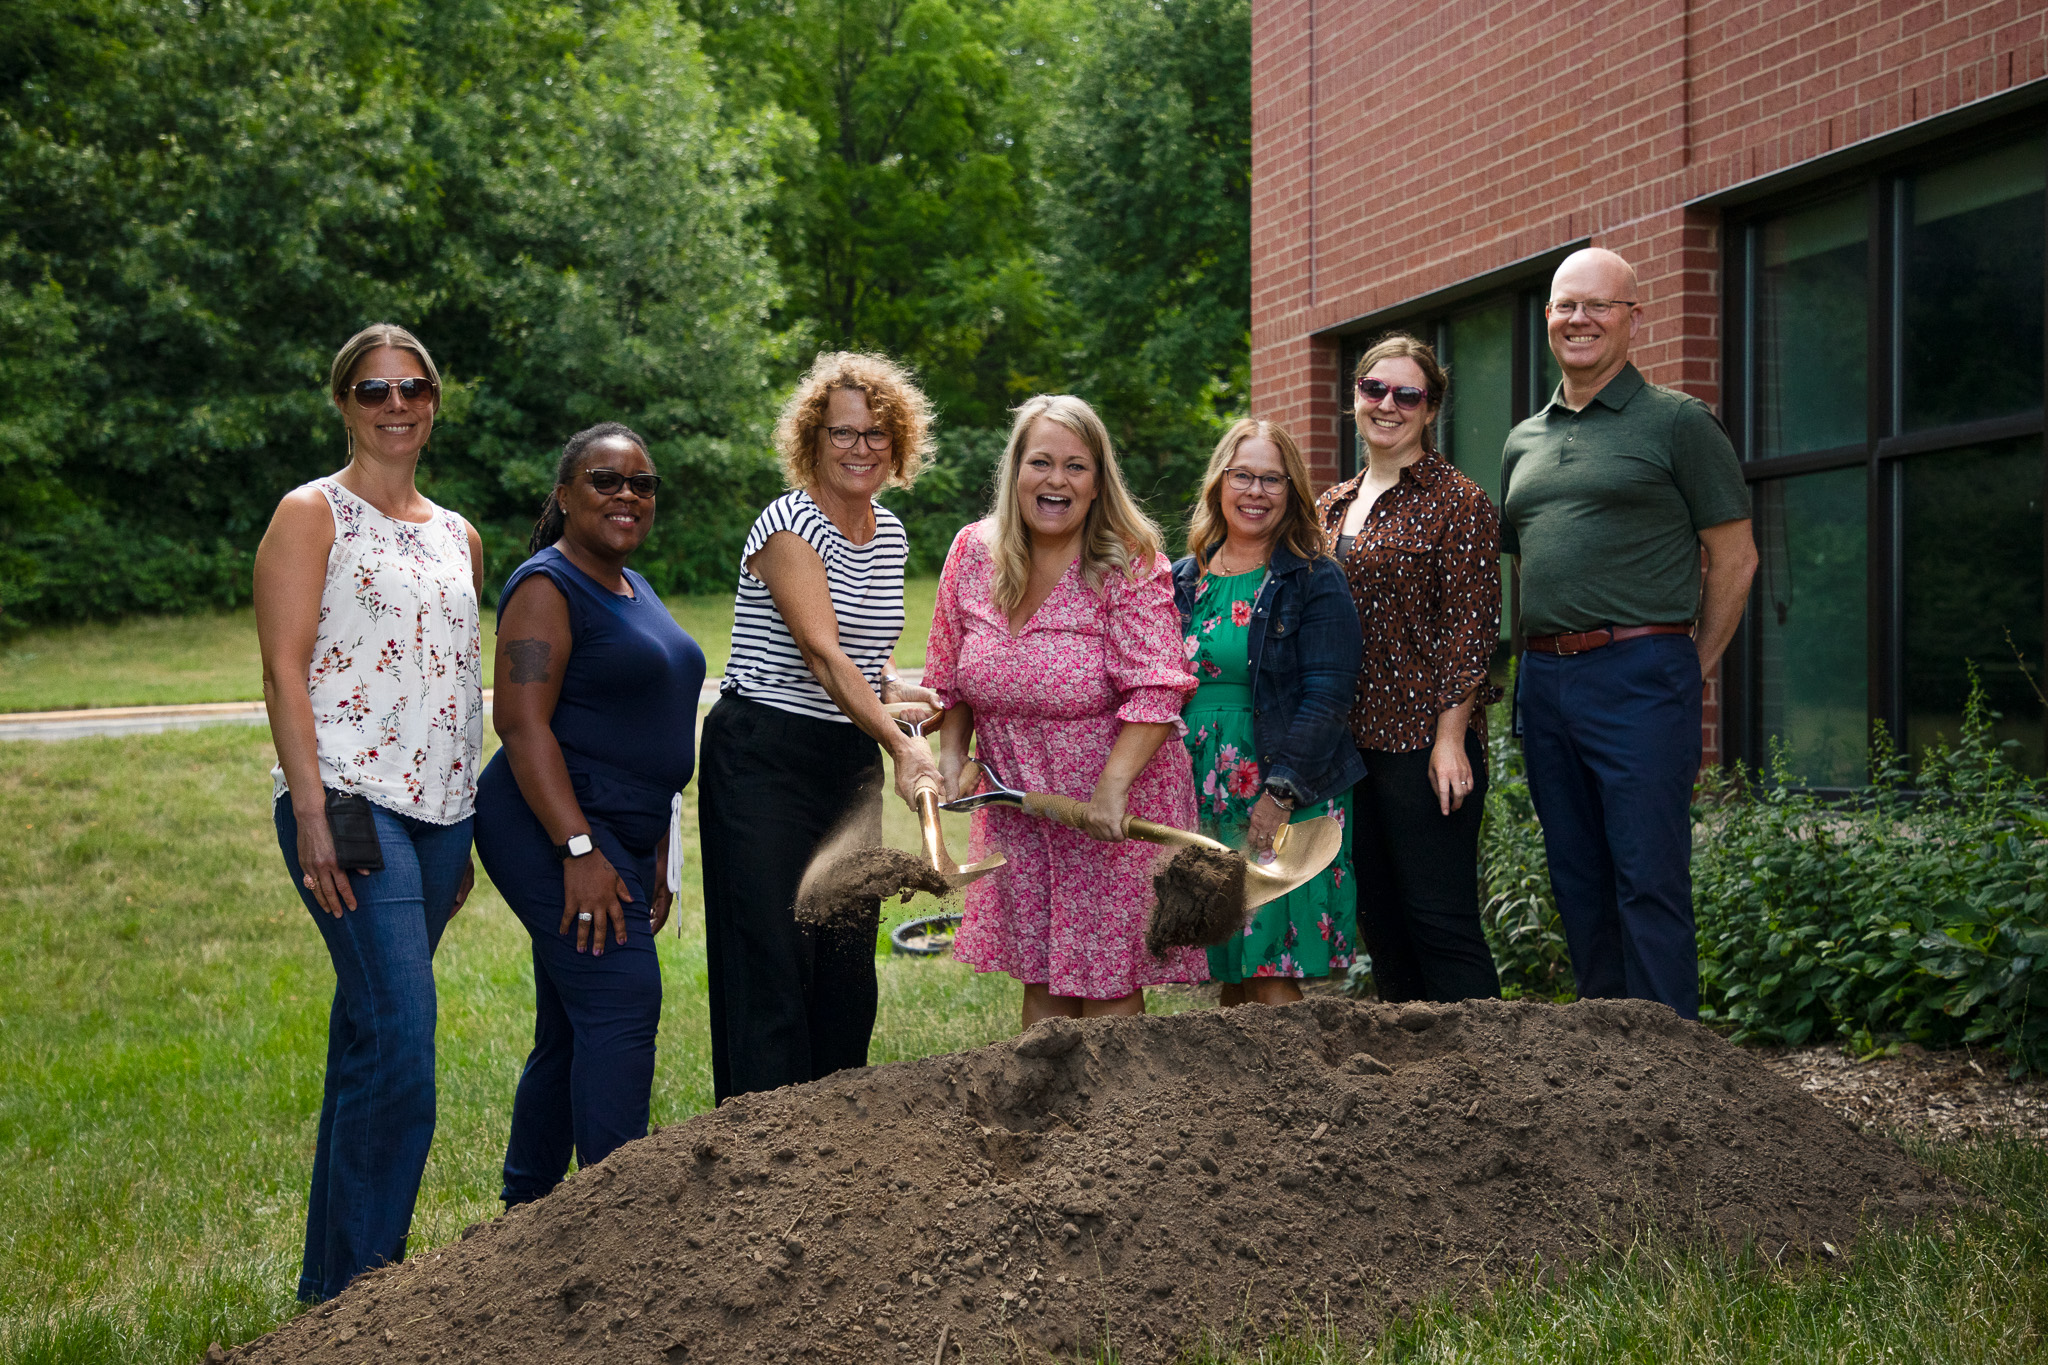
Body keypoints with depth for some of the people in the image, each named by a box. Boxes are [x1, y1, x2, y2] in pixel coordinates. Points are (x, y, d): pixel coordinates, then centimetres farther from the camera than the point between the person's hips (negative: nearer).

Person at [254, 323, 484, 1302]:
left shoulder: (457, 536, 19)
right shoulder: (311, 515, 0)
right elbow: (284, 671, -7)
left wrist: (463, 833, 19)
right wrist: (312, 815, -16)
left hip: (437, 814, 6)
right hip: (350, 807, -6)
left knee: (366, 1040, 10)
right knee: (399, 1045, -15)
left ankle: (330, 1281, 18)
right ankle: (359, 1286, -7)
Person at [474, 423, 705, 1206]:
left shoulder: (634, 590, 19)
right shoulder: (547, 588, -9)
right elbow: (522, 724, -18)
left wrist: (656, 853, 21)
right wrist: (581, 851, -24)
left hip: (618, 838, 9)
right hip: (559, 835, -9)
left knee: (570, 1031, 11)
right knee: (622, 1005, -17)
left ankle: (524, 1210, 20)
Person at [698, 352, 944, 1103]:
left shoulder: (889, 532, 10)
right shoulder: (788, 524, -14)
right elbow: (821, 652, -26)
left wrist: (895, 685, 0)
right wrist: (898, 744, -37)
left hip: (850, 761, 7)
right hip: (763, 760, -7)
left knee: (847, 958, 10)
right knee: (770, 958, -6)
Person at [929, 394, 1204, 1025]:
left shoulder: (1130, 565, -12)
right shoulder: (972, 553, 1)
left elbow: (1154, 689, -19)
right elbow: (951, 677, 13)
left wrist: (1112, 786, -28)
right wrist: (952, 759, 1)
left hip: (1113, 807, -4)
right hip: (1017, 804, 4)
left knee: (1108, 982, -1)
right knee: (1040, 978, 11)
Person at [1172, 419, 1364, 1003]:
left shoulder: (1315, 582, -3)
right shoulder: (1187, 582, 12)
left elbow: (1327, 697, -11)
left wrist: (1280, 795, -18)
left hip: (1287, 802, -5)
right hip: (1200, 800, 5)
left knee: (1269, 979, -8)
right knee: (1229, 981, 8)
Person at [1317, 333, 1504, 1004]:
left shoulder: (1457, 501, -5)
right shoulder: (1333, 507, 15)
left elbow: (1470, 627, -10)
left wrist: (1450, 736, -16)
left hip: (1423, 742, -7)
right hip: (1348, 741, 7)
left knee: (1441, 922, -5)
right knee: (1379, 921, 12)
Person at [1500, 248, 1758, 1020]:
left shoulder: (1676, 422, -1)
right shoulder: (1524, 441, 17)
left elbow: (1735, 557, -1)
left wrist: (1691, 668, -2)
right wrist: (1544, 656, 15)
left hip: (1638, 675, -6)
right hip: (1544, 681, 7)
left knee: (1649, 880, -8)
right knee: (1578, 883, 10)